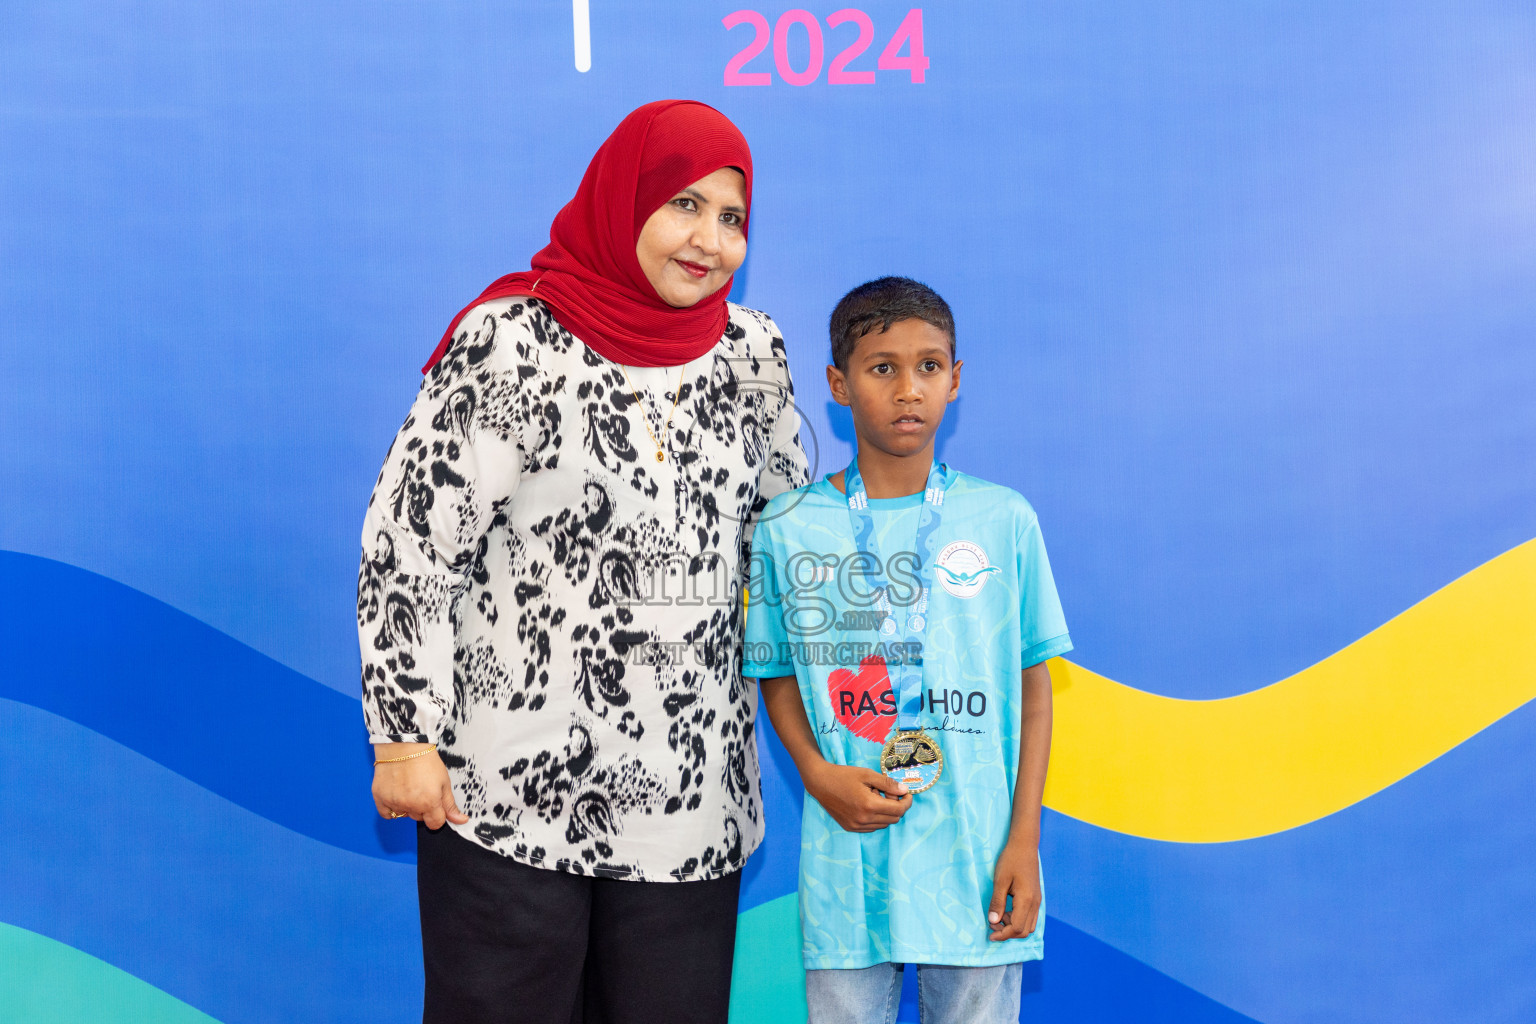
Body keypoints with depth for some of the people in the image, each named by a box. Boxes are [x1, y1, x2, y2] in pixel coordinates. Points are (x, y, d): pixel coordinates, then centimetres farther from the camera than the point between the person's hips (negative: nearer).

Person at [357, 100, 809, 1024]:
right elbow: (408, 544, -8)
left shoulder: (751, 352, 7)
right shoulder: (511, 343, -8)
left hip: (692, 803, 5)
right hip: (509, 797, -4)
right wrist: (404, 737, -10)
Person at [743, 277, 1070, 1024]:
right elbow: (777, 676, 9)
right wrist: (818, 775, -9)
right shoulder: (787, 529, 0)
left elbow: (1032, 684, 4)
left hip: (976, 858, 0)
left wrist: (1024, 838, -1)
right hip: (848, 860, 0)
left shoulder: (1004, 521, 0)